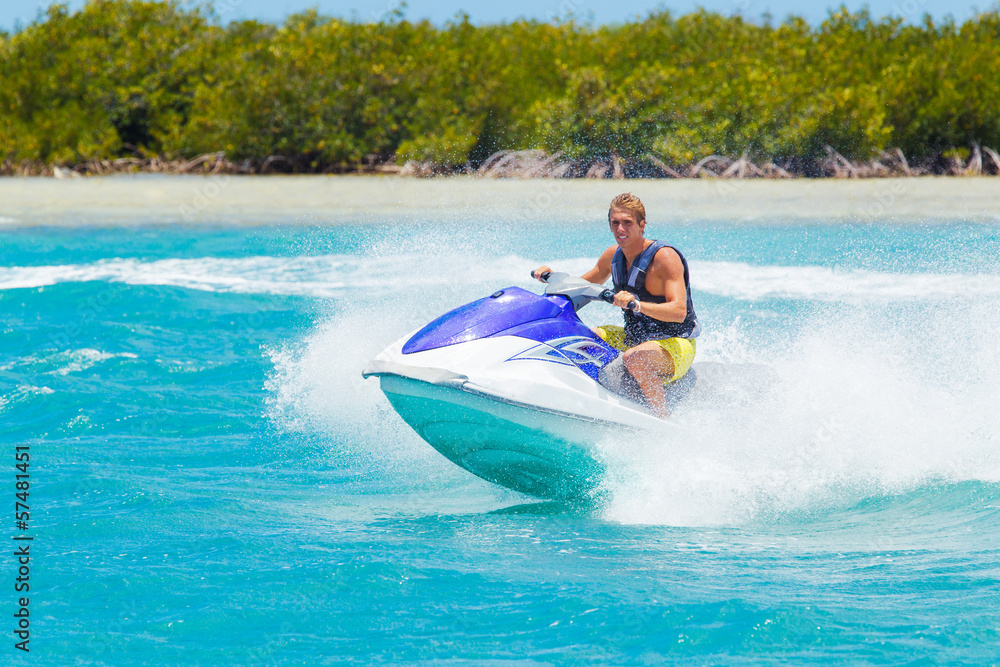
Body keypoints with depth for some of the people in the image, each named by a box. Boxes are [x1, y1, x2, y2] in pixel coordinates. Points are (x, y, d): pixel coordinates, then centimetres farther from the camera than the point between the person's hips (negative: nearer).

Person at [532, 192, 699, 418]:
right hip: (634, 338, 8)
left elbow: (679, 311, -32)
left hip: (676, 344, -8)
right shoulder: (613, 255, 2)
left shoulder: (665, 257, -20)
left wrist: (636, 304, -47)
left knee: (633, 358, -40)